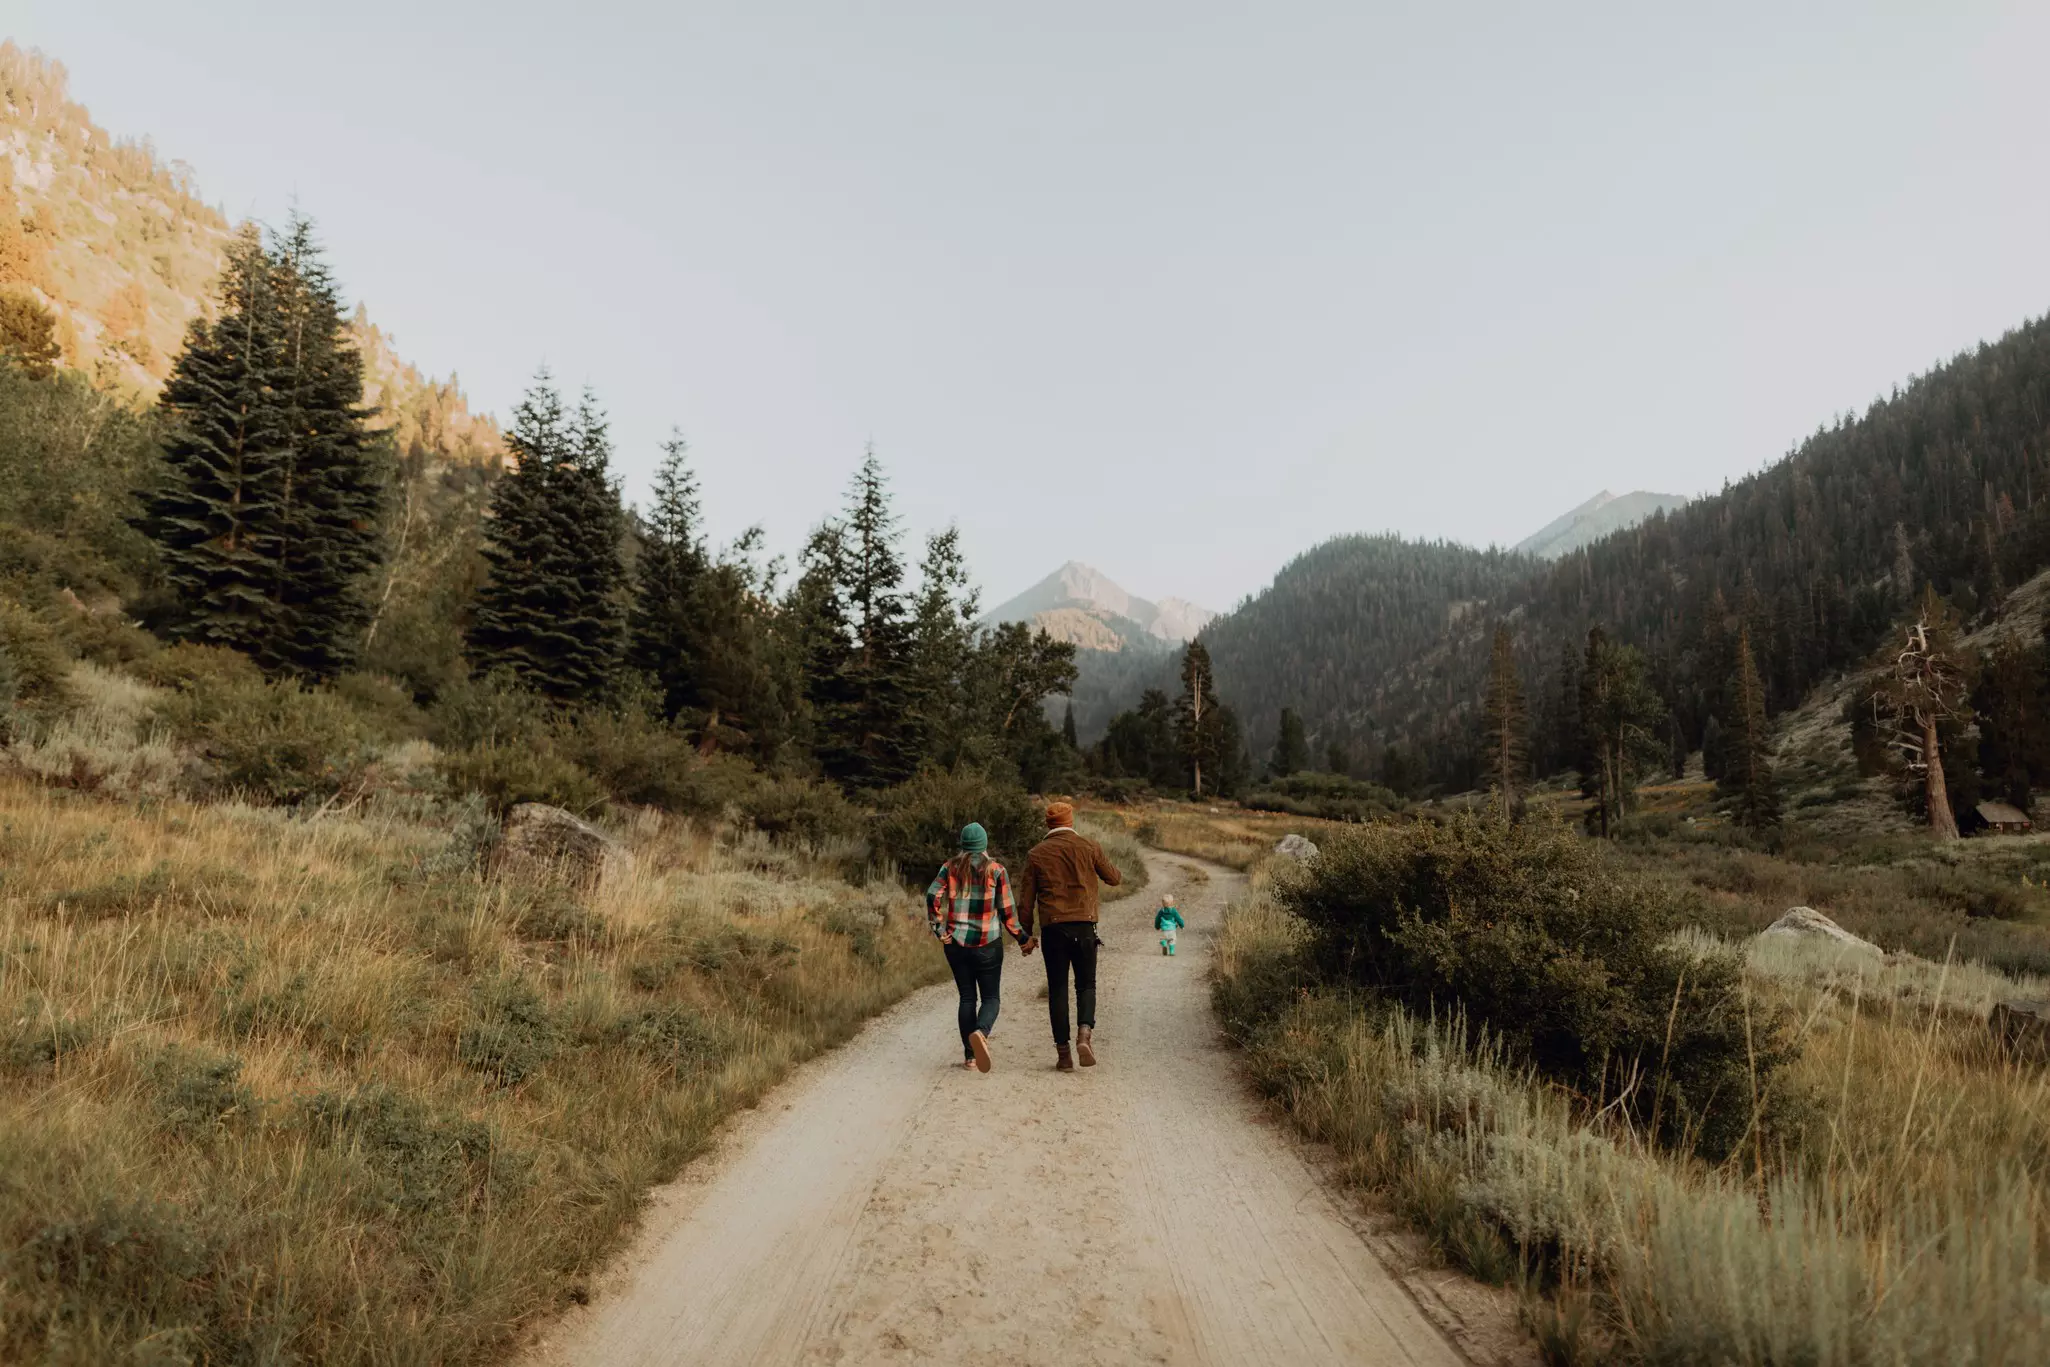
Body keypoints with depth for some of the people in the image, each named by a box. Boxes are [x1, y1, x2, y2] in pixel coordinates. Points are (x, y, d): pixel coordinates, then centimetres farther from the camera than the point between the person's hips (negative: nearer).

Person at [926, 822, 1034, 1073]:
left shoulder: (950, 868, 4)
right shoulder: (996, 870, -1)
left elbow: (932, 896, -9)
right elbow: (1007, 910, -1)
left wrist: (939, 929, -4)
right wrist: (1022, 938, 9)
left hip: (956, 943, 2)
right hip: (988, 944, -2)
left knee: (967, 998, 12)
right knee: (991, 997, 4)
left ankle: (969, 1056, 11)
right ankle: (981, 1032, -26)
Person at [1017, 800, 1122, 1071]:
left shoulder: (1036, 854, 6)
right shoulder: (1088, 846, 4)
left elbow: (1025, 899, 5)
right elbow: (1113, 878, 13)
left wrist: (1026, 934, 13)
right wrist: (1118, 873, 35)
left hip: (1052, 927, 0)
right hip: (1083, 926, 0)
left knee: (1057, 989, 8)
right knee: (1086, 985, 11)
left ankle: (1063, 1052, 7)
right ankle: (1085, 1033, -13)